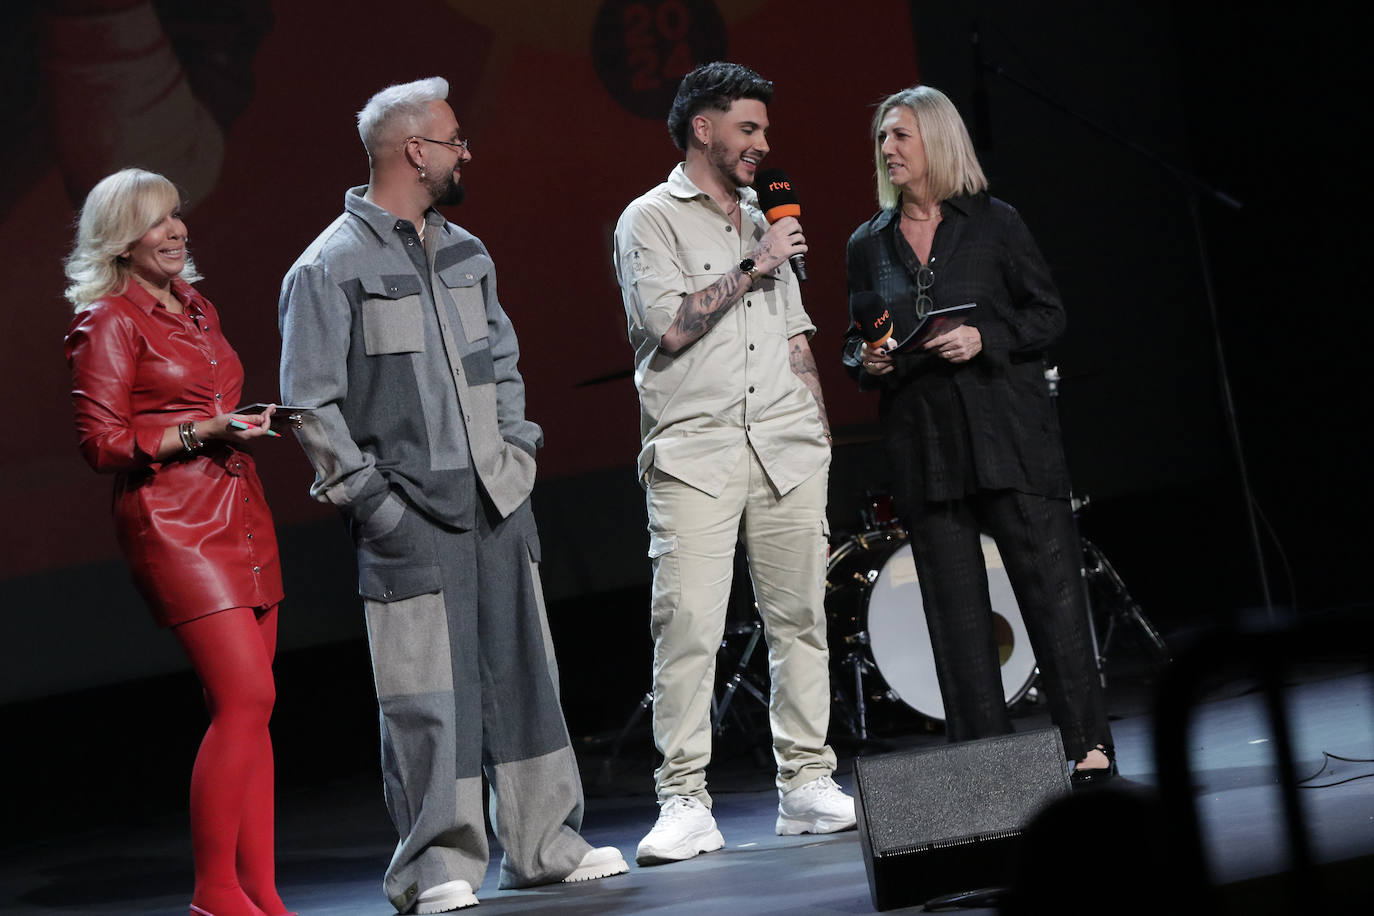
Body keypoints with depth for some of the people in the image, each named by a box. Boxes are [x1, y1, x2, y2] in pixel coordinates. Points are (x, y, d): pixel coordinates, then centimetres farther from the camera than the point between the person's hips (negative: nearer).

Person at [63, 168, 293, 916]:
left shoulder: (199, 310, 18)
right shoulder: (110, 322, -5)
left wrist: (246, 427, 14)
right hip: (174, 524, -8)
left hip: (240, 515, 8)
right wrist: (201, 434, -17)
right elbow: (103, 443, -11)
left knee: (245, 708, 3)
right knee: (246, 696, -15)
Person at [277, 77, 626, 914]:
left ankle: (545, 844, 18)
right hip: (410, 512, -7)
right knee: (427, 692, -6)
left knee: (522, 671, 10)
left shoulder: (465, 253, 15)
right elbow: (312, 401, -8)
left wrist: (515, 451, 12)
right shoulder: (330, 269, -7)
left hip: (497, 499, 7)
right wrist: (367, 497, -12)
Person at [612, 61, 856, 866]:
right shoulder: (652, 219, 1)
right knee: (688, 625, -11)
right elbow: (668, 324, -13)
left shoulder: (763, 223, 20)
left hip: (787, 450, 6)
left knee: (800, 617, 4)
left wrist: (820, 433, 15)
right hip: (694, 452, -6)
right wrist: (753, 268, -9)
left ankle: (807, 784, 10)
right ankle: (686, 804, -9)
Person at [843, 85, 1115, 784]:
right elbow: (853, 345, 19)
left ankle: (1088, 745, -2)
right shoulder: (867, 246, 13)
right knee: (956, 608, 1)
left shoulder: (994, 224, 5)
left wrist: (984, 339, -12)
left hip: (1008, 431, -3)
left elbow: (1048, 314, 4)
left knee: (1050, 587, -6)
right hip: (923, 444, 3)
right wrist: (867, 363, -3)